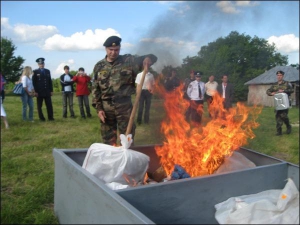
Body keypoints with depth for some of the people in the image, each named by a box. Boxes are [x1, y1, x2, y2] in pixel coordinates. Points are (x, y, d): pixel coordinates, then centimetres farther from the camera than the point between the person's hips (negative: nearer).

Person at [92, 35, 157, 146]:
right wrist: (98, 108, -1)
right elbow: (95, 89, 6)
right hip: (106, 107, 2)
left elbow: (152, 58, -1)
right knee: (108, 139, 13)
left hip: (124, 105, -2)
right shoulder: (99, 66, 5)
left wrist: (148, 58, -26)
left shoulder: (128, 61, -1)